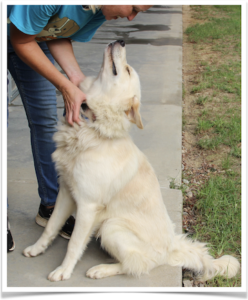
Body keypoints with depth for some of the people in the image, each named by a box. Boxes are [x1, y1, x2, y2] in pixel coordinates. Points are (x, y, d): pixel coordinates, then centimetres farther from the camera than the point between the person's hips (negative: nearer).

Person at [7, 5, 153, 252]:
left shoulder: (101, 10, -16)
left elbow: (59, 37, -4)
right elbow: (21, 41, -27)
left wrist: (75, 76, -22)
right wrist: (65, 86, -30)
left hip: (34, 36, 7)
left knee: (45, 118, 4)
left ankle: (50, 207, 16)